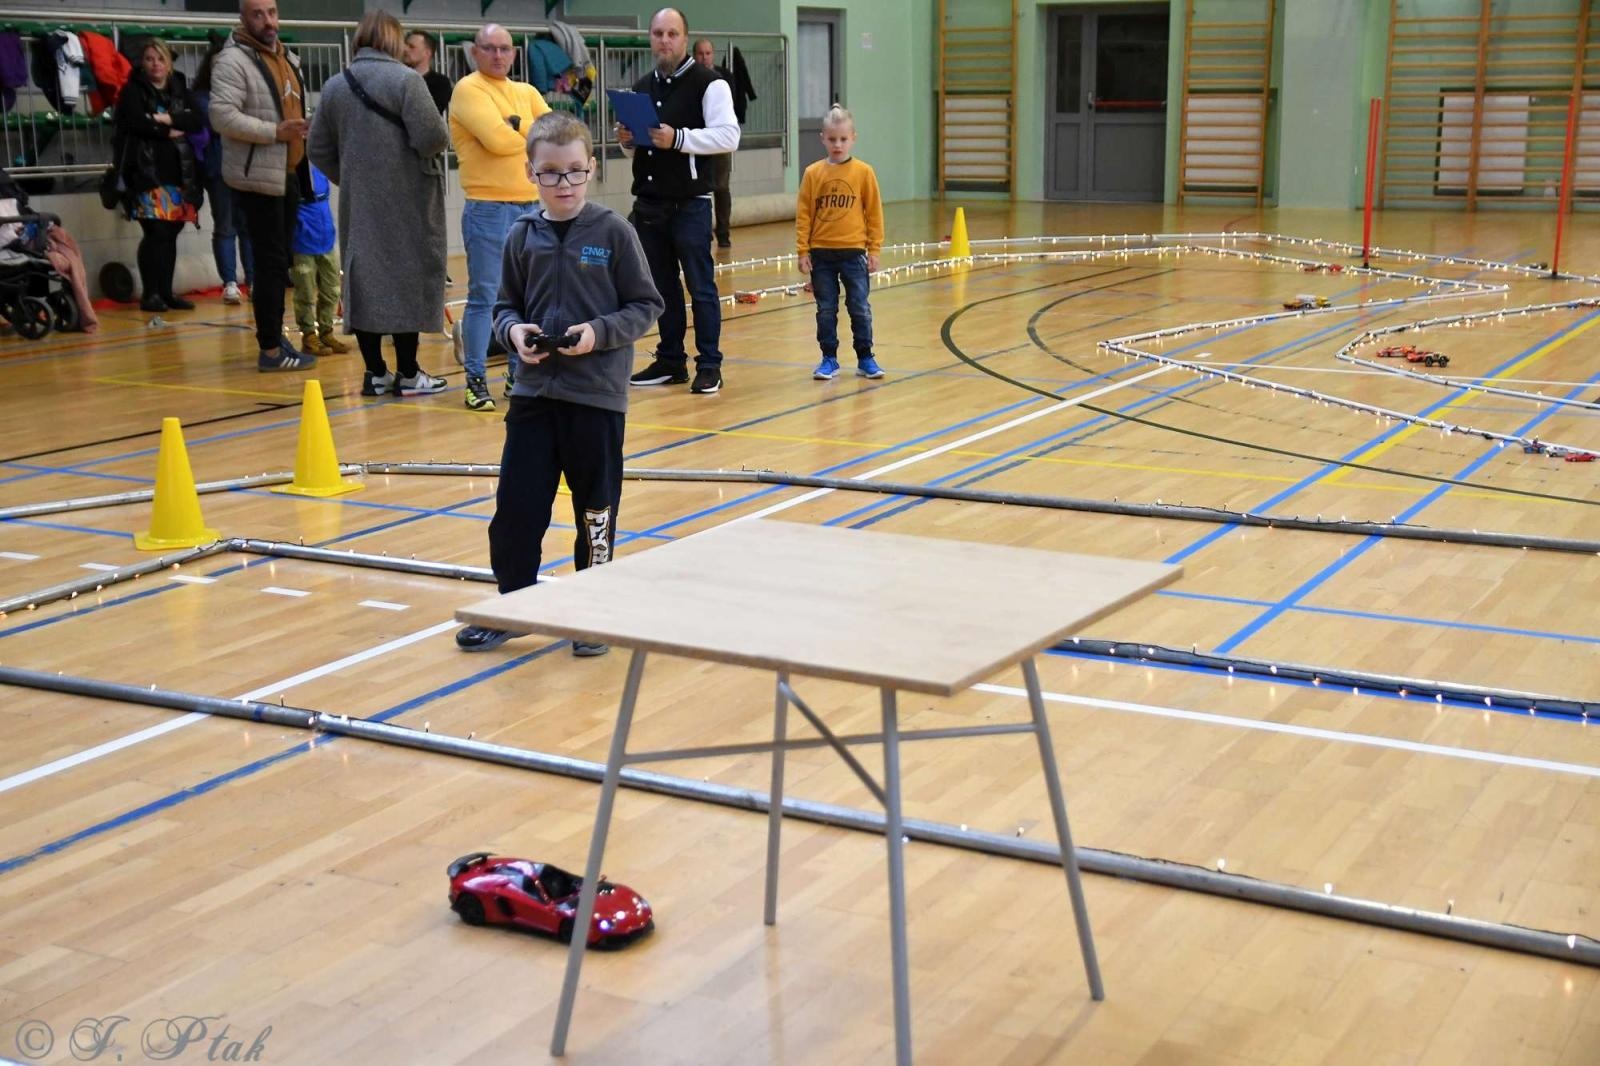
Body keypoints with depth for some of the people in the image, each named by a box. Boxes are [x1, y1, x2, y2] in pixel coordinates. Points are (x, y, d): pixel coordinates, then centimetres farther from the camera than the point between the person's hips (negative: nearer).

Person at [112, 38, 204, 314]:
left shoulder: (180, 90, 16)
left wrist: (167, 119, -11)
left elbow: (197, 120, 0)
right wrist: (170, 132, -5)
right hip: (148, 172, -5)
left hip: (180, 172, 5)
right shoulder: (133, 91, 3)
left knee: (171, 233, 6)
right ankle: (150, 294, -4)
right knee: (156, 232, -10)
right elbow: (136, 121, -13)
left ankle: (166, 292, 13)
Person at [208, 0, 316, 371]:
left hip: (288, 174, 9)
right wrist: (275, 132, -24)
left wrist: (301, 131, 15)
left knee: (281, 260, 14)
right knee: (271, 262, -7)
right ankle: (270, 350, -3)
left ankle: (275, 336, 23)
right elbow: (222, 116, -21)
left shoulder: (286, 58, 17)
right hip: (258, 177, -9)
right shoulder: (233, 60, -12)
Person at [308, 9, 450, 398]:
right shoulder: (405, 79, -11)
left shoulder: (334, 86, 6)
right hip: (405, 199, -5)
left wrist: (347, 177, 18)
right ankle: (408, 374, 6)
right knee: (406, 278, 2)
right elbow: (431, 136, -18)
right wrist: (441, 144, 3)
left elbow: (319, 149, 8)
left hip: (358, 202, 5)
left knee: (363, 278, 9)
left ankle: (375, 372, 12)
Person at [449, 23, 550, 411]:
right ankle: (476, 380, 0)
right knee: (484, 297, -5)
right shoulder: (468, 89, -6)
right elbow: (497, 139, -19)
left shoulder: (526, 92, 15)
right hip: (488, 208, -7)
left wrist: (516, 127, -10)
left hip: (531, 206, 7)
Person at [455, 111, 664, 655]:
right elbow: (506, 306, 13)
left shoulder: (613, 232, -5)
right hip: (533, 391, 3)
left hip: (597, 395, -3)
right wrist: (513, 331, -8)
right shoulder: (523, 236, 4)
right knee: (515, 505, 5)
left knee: (596, 510, 9)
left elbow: (645, 306, -2)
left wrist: (599, 333, -17)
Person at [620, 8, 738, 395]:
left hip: (690, 203, -6)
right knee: (662, 286, 12)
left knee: (700, 285, -2)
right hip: (648, 203, 6)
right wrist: (627, 141, 0)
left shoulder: (708, 84, -6)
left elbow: (728, 136, -15)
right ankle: (670, 360, 20)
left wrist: (678, 138, -24)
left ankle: (709, 364, 5)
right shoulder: (641, 88, 14)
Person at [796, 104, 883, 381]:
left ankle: (865, 358, 15)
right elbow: (803, 215, 1)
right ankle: (829, 359, 18)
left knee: (860, 308, 4)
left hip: (854, 251, -1)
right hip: (821, 253, 1)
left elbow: (874, 212, 1)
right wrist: (803, 251, -2)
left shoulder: (863, 172, -3)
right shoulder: (813, 174, -1)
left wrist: (874, 249, -1)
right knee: (826, 309, 8)